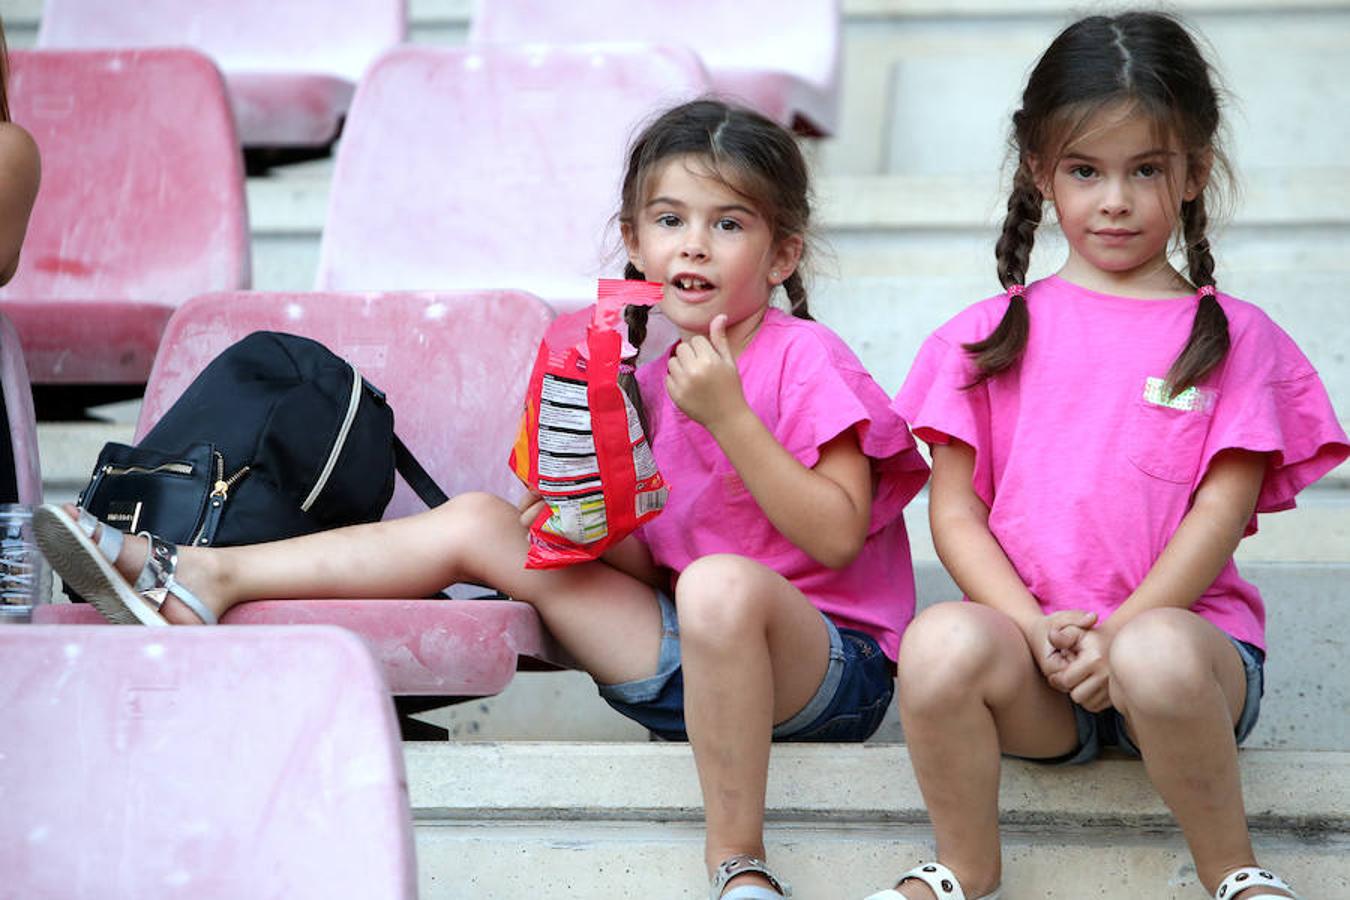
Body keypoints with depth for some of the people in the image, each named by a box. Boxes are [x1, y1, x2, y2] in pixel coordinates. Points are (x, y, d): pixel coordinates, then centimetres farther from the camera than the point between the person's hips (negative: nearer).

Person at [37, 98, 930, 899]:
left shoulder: (806, 361, -10)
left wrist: (728, 417, -24)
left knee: (721, 582, -41)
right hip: (684, 661, 7)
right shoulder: (660, 375, 12)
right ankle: (199, 577, -1)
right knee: (479, 521, 0)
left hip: (830, 667, -7)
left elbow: (836, 537, -20)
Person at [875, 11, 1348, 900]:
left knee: (1158, 661, -39)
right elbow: (954, 507, 6)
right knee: (941, 644, -33)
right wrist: (1036, 629, -12)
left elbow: (1222, 512, 0)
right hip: (1024, 635, 2)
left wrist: (1120, 630, -16)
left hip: (1179, 627, -2)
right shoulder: (991, 335, 14)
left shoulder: (1233, 337, 10)